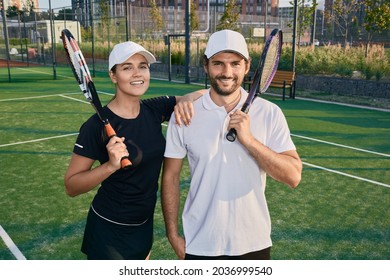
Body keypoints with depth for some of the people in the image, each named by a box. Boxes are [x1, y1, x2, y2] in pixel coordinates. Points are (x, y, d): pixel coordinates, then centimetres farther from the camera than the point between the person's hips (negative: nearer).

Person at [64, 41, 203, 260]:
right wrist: (110, 166, -32)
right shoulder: (97, 125, -21)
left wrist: (187, 100, -20)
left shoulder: (155, 110, -6)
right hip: (109, 233, -5)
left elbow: (204, 94, 2)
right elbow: (71, 186, -16)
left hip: (145, 226, 6)